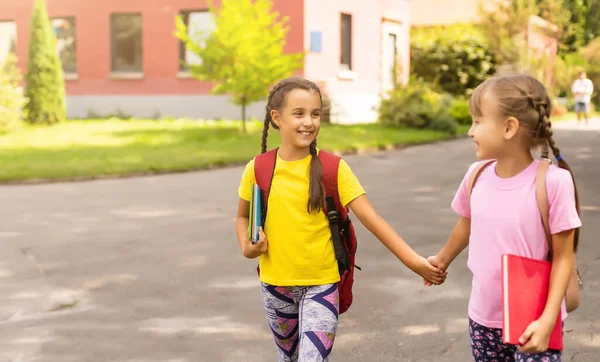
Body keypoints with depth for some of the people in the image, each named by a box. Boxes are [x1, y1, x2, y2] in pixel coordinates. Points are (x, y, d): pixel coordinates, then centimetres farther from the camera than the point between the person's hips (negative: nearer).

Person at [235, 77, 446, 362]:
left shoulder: (333, 168, -11)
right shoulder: (258, 169, -6)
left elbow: (371, 218, -14)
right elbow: (242, 217, 10)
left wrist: (412, 259, -23)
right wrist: (246, 247, -10)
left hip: (321, 284, -2)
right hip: (276, 284, 3)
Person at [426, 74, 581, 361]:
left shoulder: (552, 181, -19)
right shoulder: (477, 175, -4)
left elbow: (563, 257, -13)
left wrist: (548, 320, -19)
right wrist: (443, 259, 30)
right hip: (483, 318, 5)